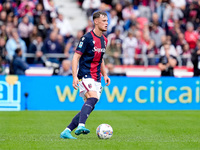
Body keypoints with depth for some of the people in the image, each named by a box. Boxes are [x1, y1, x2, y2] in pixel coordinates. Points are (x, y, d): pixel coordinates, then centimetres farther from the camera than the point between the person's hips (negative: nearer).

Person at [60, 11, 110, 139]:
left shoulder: (104, 40, 16)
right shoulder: (87, 38, -9)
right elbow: (76, 57, -10)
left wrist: (105, 75, 18)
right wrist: (75, 77, -19)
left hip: (96, 79, 8)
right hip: (85, 76, -8)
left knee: (89, 107, 2)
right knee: (93, 98, -31)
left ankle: (66, 131, 6)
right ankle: (81, 126, -43)